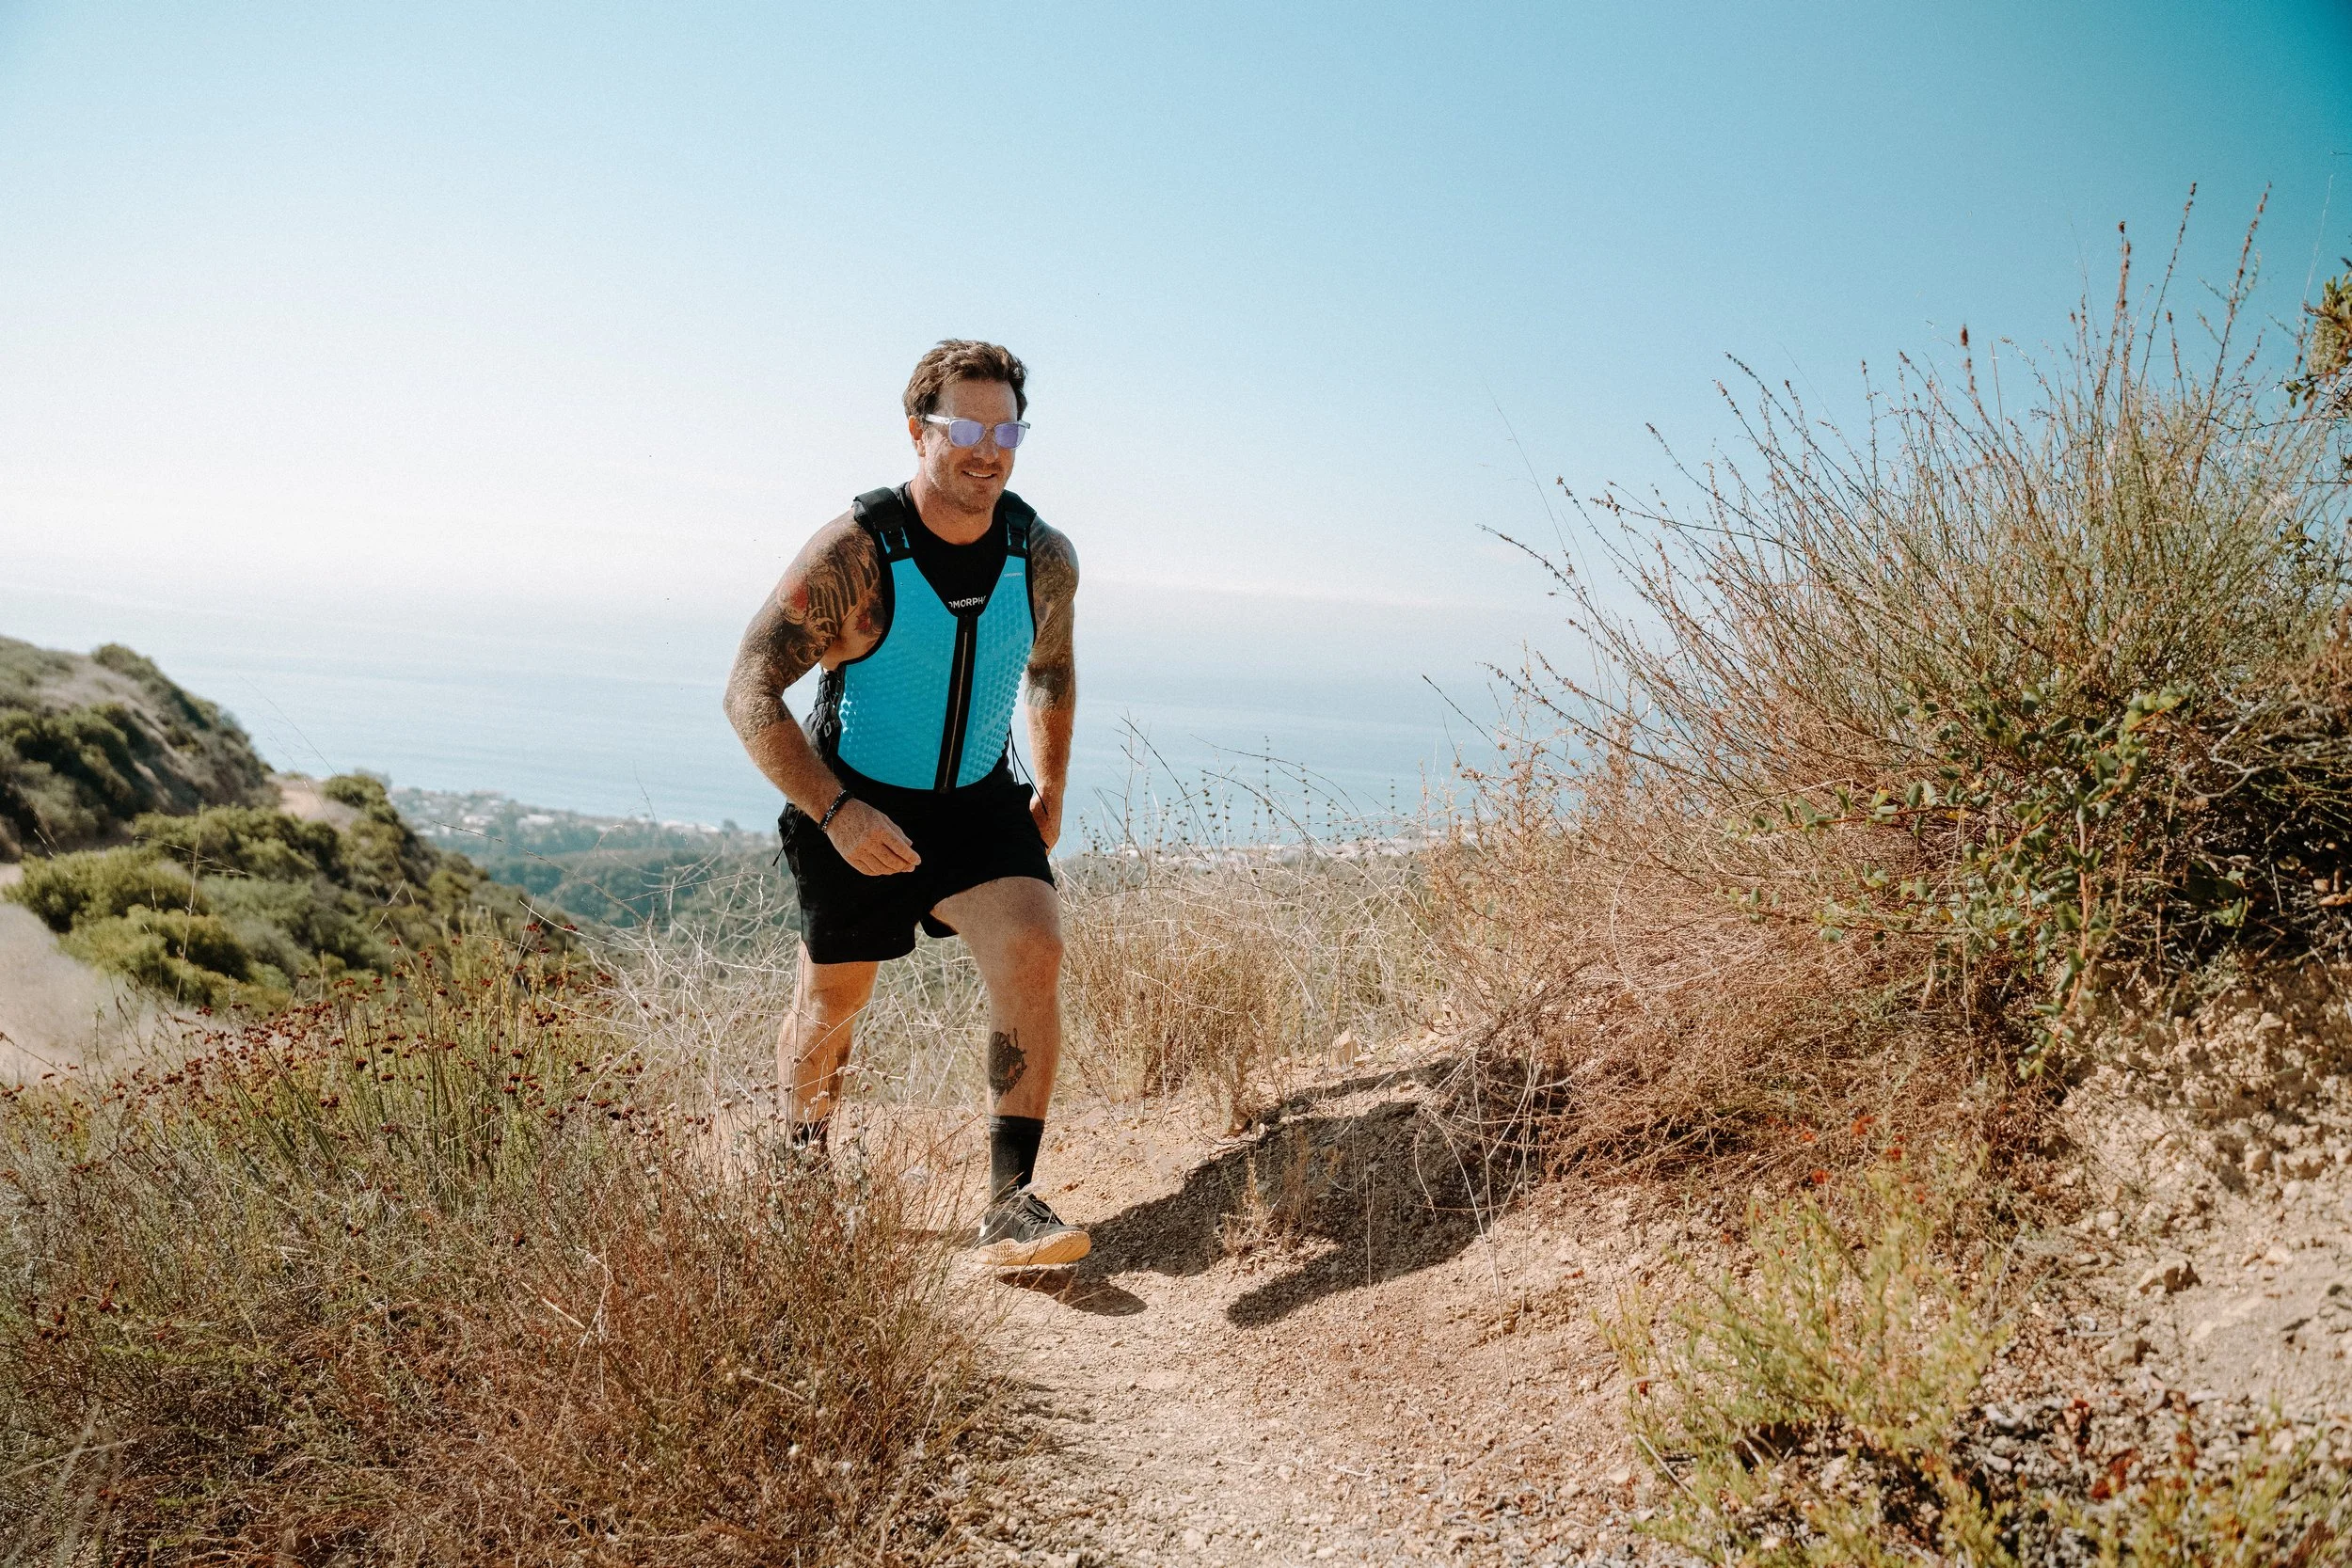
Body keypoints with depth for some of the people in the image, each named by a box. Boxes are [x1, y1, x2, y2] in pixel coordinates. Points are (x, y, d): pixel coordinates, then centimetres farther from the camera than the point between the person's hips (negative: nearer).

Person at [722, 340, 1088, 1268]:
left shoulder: (1046, 559, -8)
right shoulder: (852, 555, -21)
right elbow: (750, 694, -20)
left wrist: (1050, 789, 8)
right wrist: (835, 812, -29)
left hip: (979, 803, 3)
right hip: (856, 808, -2)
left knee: (1033, 950, -22)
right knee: (834, 998, 13)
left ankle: (1011, 1201, -16)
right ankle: (800, 1160, 44)